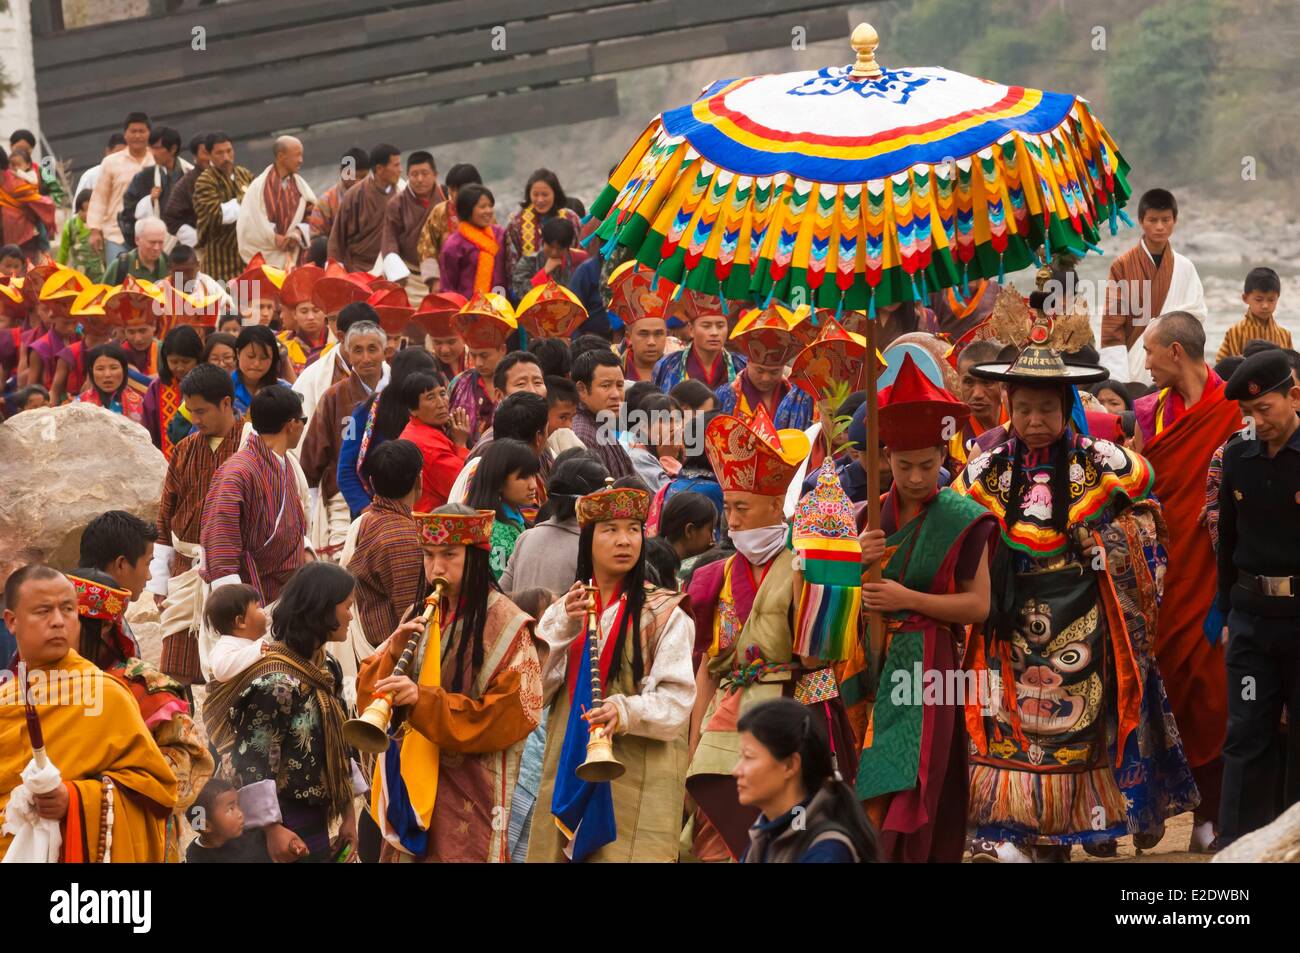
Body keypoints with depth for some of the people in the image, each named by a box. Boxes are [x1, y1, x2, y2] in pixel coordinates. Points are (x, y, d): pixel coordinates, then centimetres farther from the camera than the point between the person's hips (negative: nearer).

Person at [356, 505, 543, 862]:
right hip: (409, 785, 6)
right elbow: (368, 695, 7)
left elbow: (509, 719, -16)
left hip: (468, 795, -6)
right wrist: (394, 653, -13)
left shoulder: (506, 625, -9)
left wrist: (423, 700, -25)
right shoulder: (420, 616, 10)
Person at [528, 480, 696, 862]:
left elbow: (677, 701, -10)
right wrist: (564, 627, -9)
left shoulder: (663, 614, -2)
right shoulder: (564, 609, 13)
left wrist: (627, 712, -29)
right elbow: (533, 691, 2)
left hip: (638, 782, -4)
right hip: (567, 772, 4)